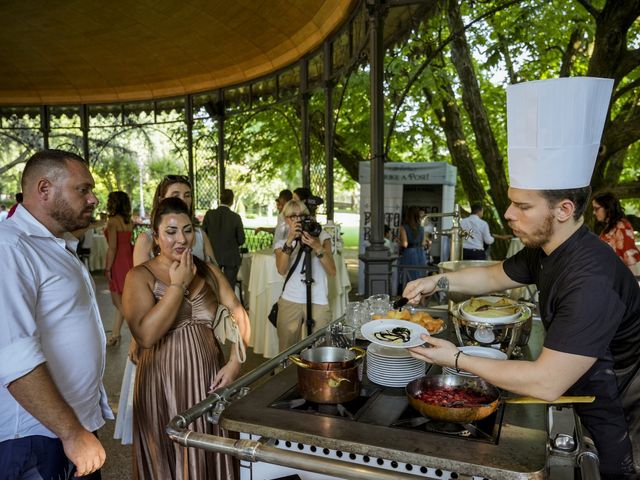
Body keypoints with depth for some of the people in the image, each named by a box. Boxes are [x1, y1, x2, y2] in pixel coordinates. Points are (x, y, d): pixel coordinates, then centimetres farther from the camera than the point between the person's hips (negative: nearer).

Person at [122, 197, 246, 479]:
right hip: (165, 383, -3)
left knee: (210, 457, 16)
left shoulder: (208, 271, 5)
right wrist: (178, 285, -18)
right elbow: (146, 335, -20)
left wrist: (235, 362, -9)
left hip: (210, 378, 4)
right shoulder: (140, 276, -8)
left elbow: (238, 313, 3)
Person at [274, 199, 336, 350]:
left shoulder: (321, 237, 9)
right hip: (290, 302, 1)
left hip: (318, 303, -1)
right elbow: (282, 270, -11)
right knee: (287, 351, 5)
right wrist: (290, 240, -20)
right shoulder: (282, 243, 11)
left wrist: (318, 247, -16)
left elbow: (332, 272, -4)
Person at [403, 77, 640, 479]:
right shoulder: (546, 250, -6)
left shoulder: (591, 280, -35)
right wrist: (439, 281, -5)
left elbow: (547, 383, -35)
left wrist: (457, 360, -26)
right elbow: (495, 276, 11)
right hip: (590, 404, 8)